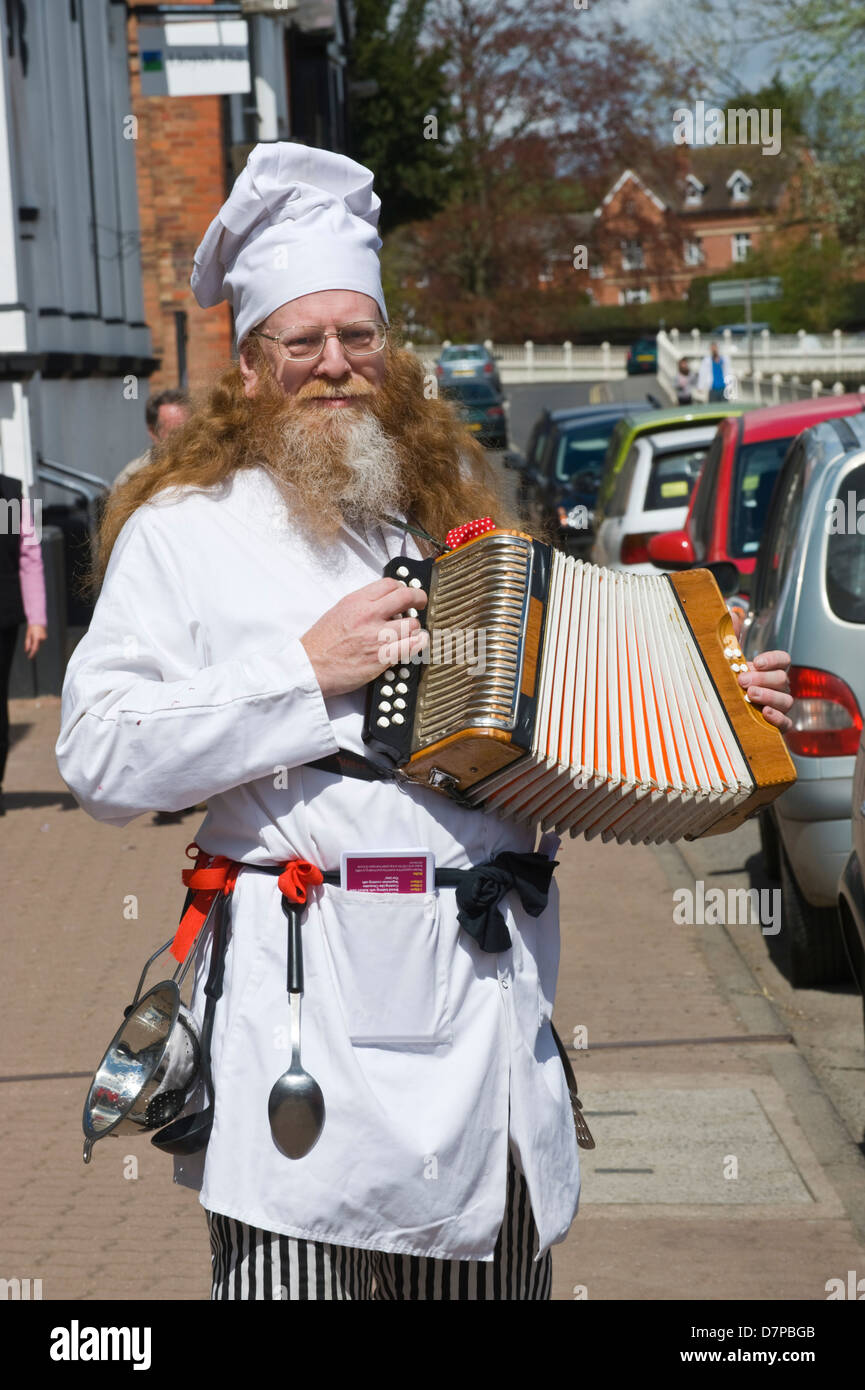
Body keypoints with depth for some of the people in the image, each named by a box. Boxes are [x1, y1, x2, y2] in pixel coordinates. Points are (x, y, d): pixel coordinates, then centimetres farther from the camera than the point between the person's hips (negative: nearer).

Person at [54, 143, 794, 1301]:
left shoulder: (457, 513, 20)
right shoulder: (187, 530, 4)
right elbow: (99, 760, -7)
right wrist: (307, 673, -11)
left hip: (493, 988, 5)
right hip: (309, 1004, -5)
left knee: (493, 1269, 6)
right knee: (301, 1264, -11)